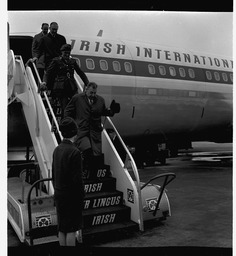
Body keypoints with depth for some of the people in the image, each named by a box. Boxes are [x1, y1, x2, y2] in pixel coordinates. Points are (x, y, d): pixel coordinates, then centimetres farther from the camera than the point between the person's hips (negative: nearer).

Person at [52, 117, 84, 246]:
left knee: (62, 229, 16)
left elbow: (53, 174, 11)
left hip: (59, 195, 7)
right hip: (71, 196, -7)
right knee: (71, 230, 4)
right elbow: (77, 178, -19)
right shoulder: (74, 151, -19)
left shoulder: (57, 149, 4)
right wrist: (82, 197, -9)